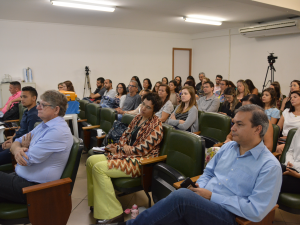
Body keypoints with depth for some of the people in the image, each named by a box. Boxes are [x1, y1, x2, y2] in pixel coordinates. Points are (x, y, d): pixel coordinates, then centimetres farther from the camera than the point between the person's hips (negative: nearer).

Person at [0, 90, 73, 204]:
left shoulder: (58, 131, -23)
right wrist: (17, 149, -14)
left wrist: (24, 147, 0)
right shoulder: (43, 125, 10)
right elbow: (16, 142, 11)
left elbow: (27, 160, -23)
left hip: (32, 186, -9)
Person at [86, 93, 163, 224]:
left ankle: (112, 214, -18)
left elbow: (143, 149, -20)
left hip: (141, 161, -9)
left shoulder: (156, 125, -14)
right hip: (125, 153, 9)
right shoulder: (138, 118, 11)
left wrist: (119, 149, -12)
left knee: (99, 168, -23)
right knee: (91, 161, 0)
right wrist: (122, 146, -7)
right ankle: (97, 200, 10)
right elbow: (125, 135, 16)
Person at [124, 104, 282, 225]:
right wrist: (198, 189, -5)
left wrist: (212, 196, -15)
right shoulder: (228, 147, 11)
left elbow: (256, 211, -15)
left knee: (182, 196, -32)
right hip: (200, 202, 6)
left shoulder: (270, 166, -9)